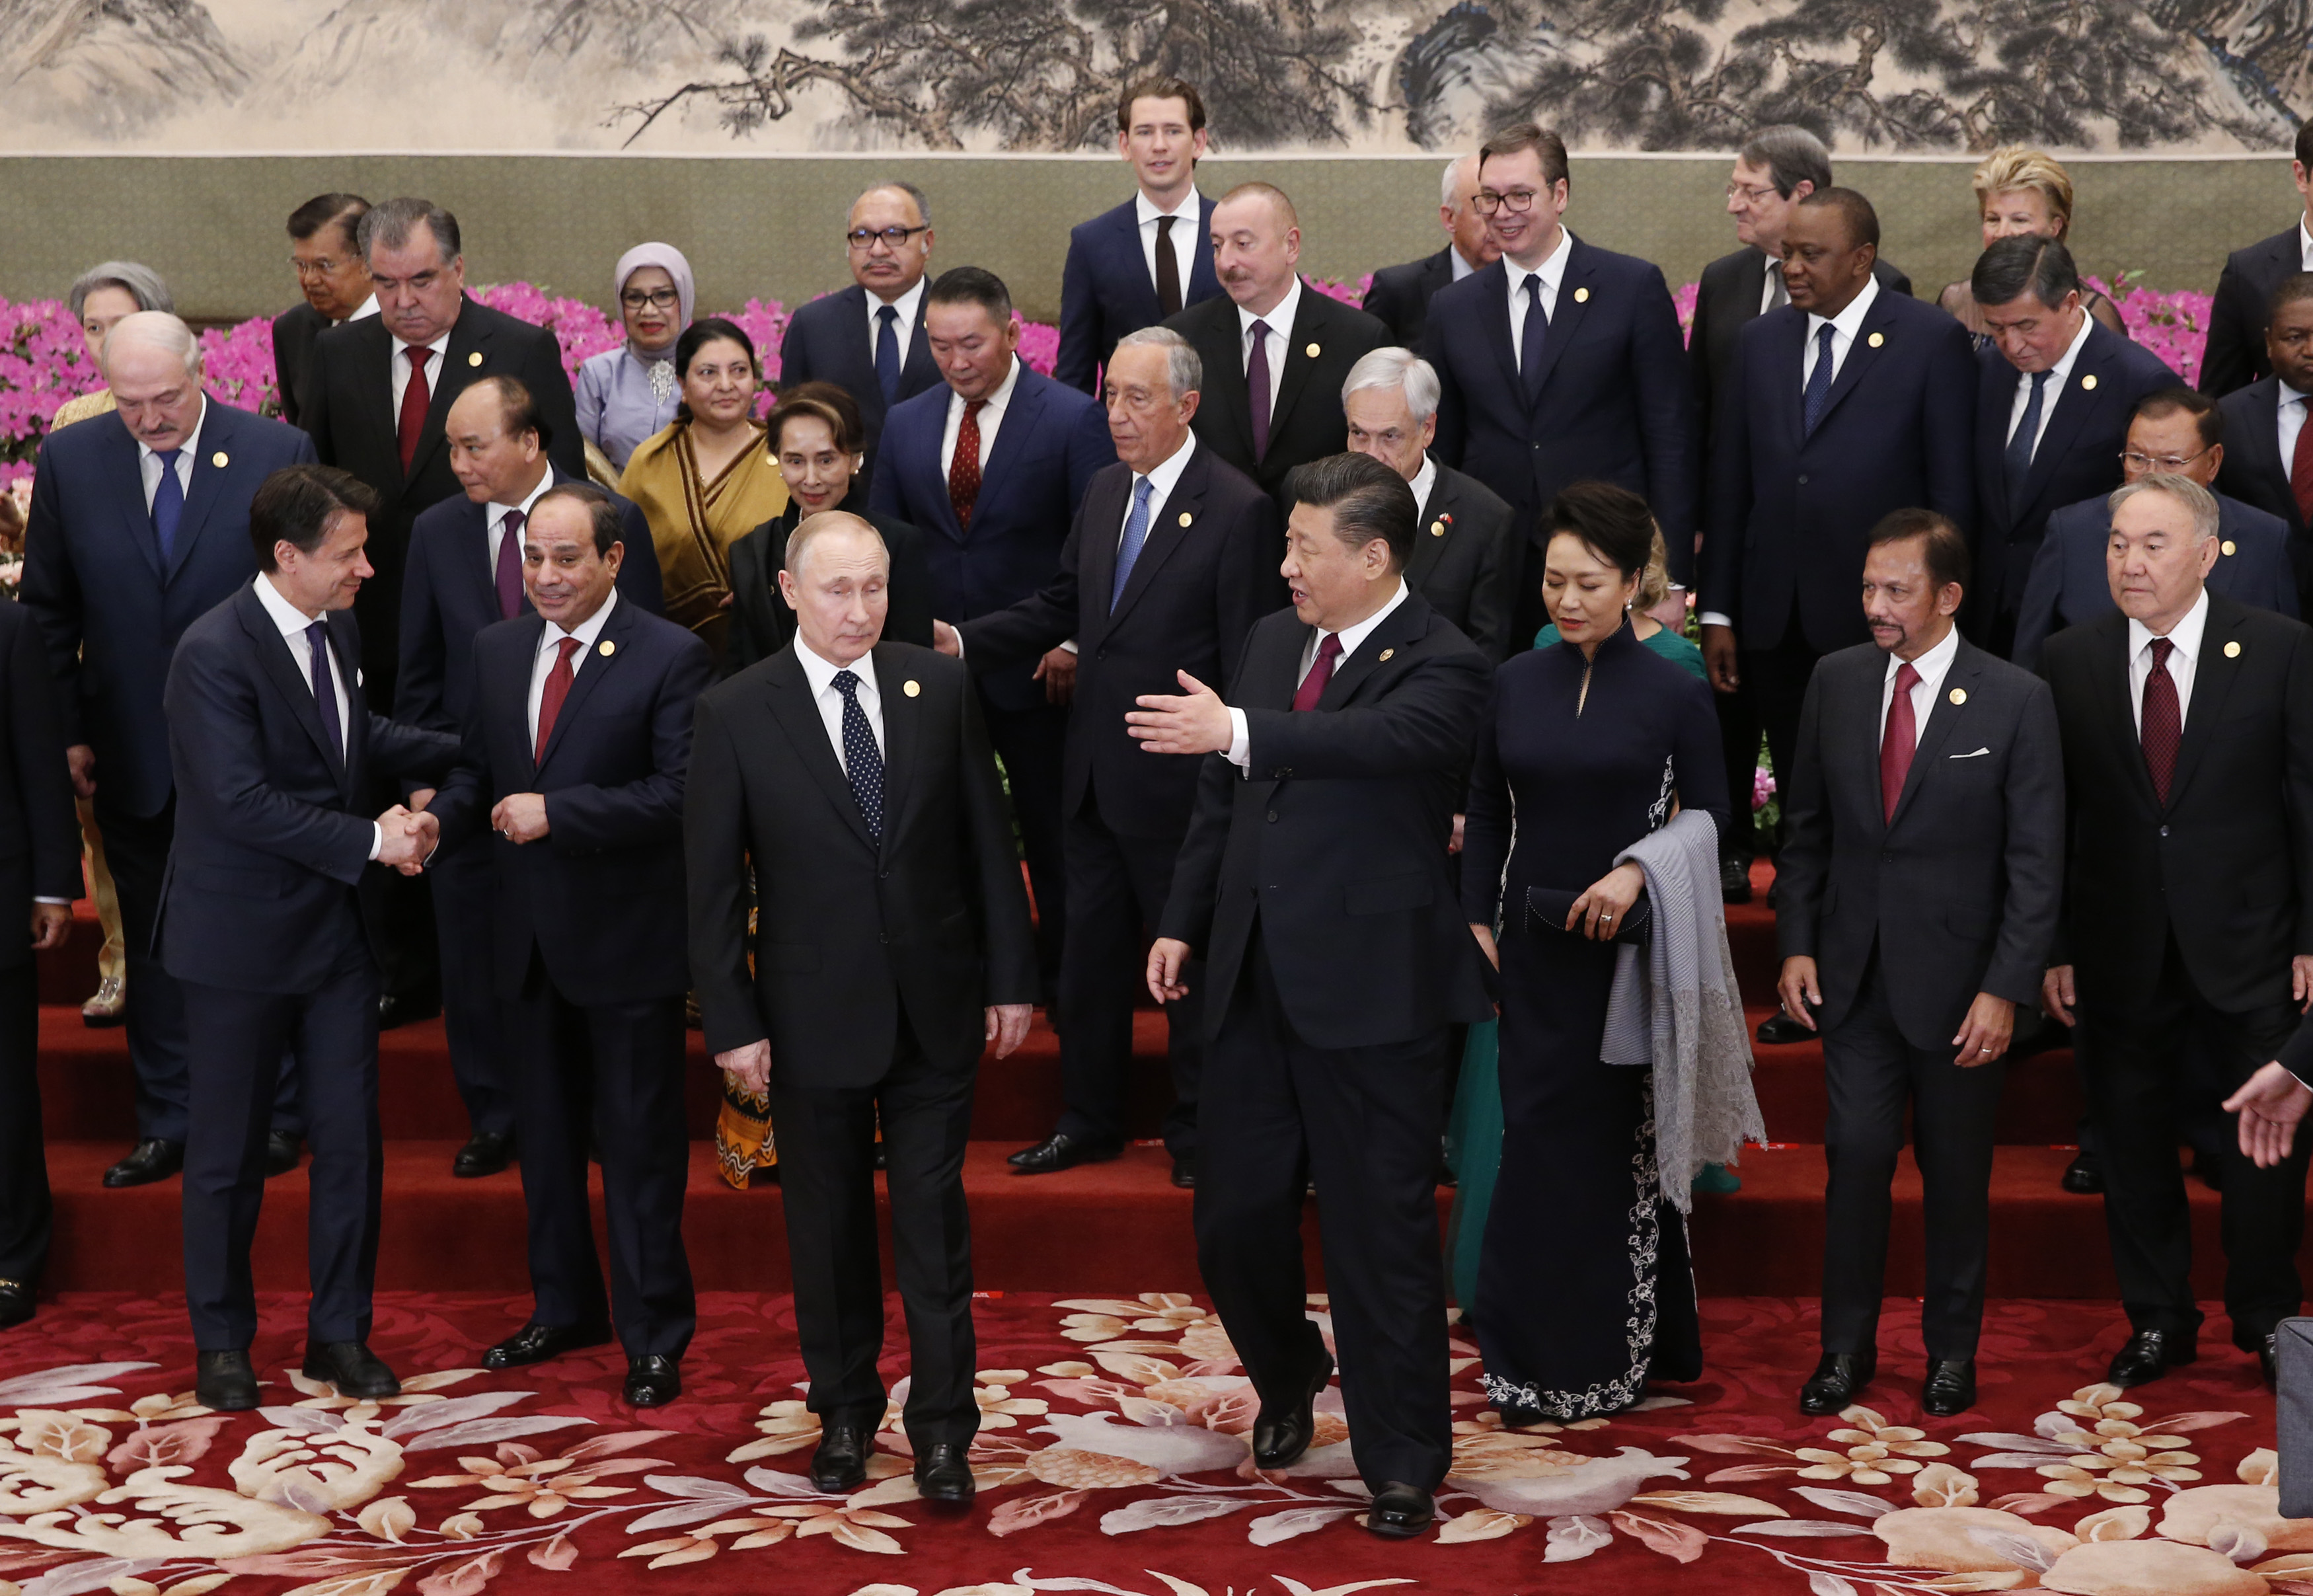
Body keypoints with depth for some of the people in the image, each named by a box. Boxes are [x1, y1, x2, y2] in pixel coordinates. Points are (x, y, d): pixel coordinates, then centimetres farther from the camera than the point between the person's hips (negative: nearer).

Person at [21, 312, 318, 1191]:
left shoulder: (279, 453, -8)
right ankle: (166, 1125, 21)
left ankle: (274, 1116, 21)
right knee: (153, 942, 11)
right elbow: (49, 613, 5)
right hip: (131, 752, 2)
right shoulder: (68, 460, -1)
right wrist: (68, 734, 0)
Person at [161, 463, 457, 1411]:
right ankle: (221, 1342, 24)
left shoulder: (337, 629, 5)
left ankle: (340, 1333, 23)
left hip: (339, 925, 7)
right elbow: (241, 800, -25)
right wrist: (371, 839, -23)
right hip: (242, 936, -7)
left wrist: (473, 747, 16)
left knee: (351, 1137, 9)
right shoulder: (214, 653, -19)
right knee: (229, 1151, 8)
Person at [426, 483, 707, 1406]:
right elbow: (479, 767, 13)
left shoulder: (669, 658, -11)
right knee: (545, 1133, 17)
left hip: (626, 942, -6)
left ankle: (653, 1335, 12)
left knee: (640, 1141, 2)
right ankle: (564, 1308, 32)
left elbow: (681, 793, -18)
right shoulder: (497, 651, 9)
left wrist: (556, 811, -22)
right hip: (530, 938, 6)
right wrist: (440, 817, -9)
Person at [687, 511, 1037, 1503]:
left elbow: (988, 841, 4)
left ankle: (942, 1426, 13)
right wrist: (731, 1022, -6)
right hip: (815, 1012, -1)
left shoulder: (941, 687, -1)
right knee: (828, 1223, 12)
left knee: (934, 1216, 4)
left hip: (936, 1003, 1)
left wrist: (1010, 977, 2)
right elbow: (712, 885, -3)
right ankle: (845, 1412, 27)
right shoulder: (736, 714, -6)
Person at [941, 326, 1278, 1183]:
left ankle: (1196, 1132, 23)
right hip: (1094, 774, 7)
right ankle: (1088, 1121, 31)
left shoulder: (1239, 509, -14)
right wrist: (962, 640, -2)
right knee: (1090, 952, 16)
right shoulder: (1104, 489, 8)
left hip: (1177, 782, -7)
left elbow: (1246, 662, -14)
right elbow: (1060, 606, 13)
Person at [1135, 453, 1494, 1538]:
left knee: (1382, 1235, 1)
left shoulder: (1441, 666, -11)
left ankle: (1401, 1466, 14)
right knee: (1233, 1218, 14)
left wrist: (1236, 730, -42)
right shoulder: (1271, 640, 11)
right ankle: (1287, 1377, 42)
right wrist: (1183, 921, 14)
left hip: (1370, 992, -6)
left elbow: (1385, 740, -32)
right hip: (1252, 980, 7)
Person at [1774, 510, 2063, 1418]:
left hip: (1958, 984, -2)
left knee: (1958, 1176, 10)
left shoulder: (2016, 702, -8)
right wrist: (1796, 943, 1)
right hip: (1855, 977, 2)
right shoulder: (1837, 681, 3)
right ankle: (1846, 1351, 13)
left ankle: (1951, 1352, 25)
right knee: (1856, 1159, 0)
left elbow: (2036, 862, -8)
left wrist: (2006, 990, -13)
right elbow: (1806, 826, 10)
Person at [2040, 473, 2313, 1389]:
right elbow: (2053, 819, 2)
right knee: (2132, 1140, 11)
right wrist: (2054, 950, 0)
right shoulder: (2069, 662, 0)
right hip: (2120, 952, 2)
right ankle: (2158, 1322, 27)